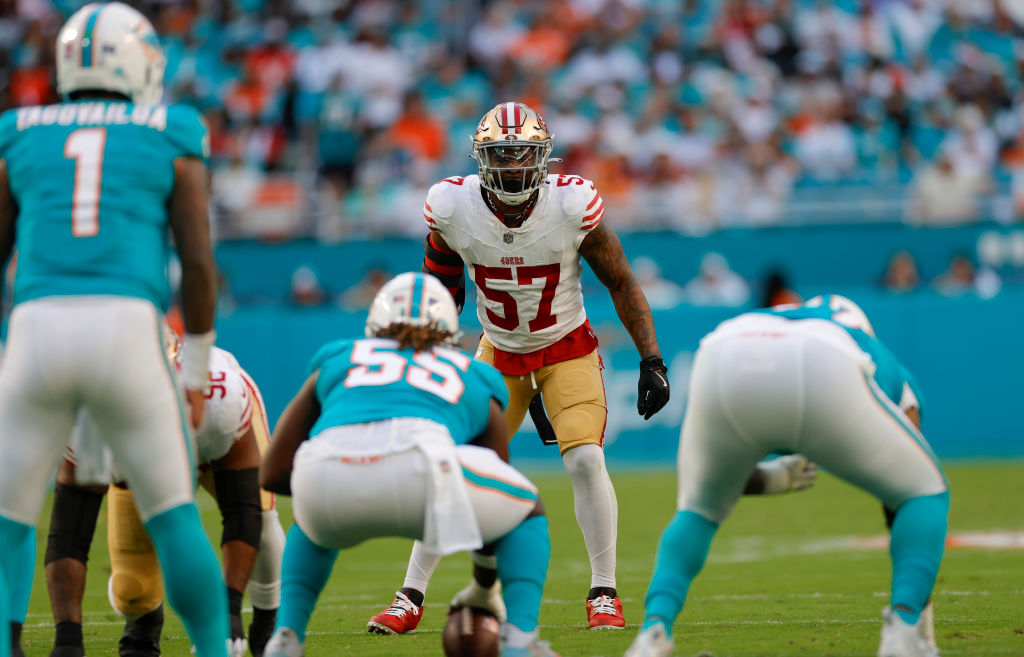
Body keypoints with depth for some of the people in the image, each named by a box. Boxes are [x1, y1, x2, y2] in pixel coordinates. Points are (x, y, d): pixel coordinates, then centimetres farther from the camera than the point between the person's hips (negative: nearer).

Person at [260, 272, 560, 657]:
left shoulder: (336, 362, 37)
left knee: (317, 528, 40)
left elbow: (272, 474, 36)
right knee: (527, 511, 28)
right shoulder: (476, 382, 36)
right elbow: (493, 510, 44)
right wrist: (484, 590, 60)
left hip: (326, 473, 2)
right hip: (416, 465, -2)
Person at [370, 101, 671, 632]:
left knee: (585, 461, -18)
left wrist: (652, 360, -13)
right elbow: (441, 289, 1)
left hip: (567, 349, -2)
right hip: (498, 353, 2)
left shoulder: (573, 205, -24)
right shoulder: (453, 208, -19)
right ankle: (411, 597, 9)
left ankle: (604, 594, -5)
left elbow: (620, 282, -10)